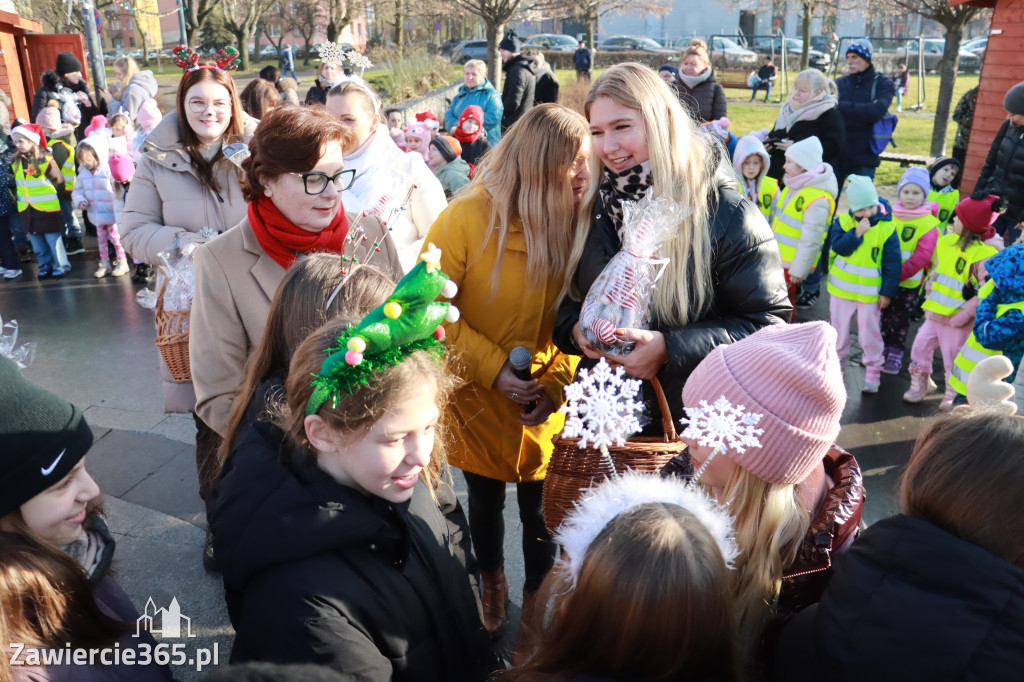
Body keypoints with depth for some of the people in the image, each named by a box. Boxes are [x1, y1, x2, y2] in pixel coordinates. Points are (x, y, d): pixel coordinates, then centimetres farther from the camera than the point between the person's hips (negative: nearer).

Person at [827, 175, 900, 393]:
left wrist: (888, 292, -7)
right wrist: (856, 233, -27)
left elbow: (893, 263, -6)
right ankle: (838, 359, 35)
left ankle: (873, 371, 14)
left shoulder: (887, 228, -10)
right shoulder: (843, 222, -5)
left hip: (870, 292, -2)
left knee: (869, 333, 1)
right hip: (842, 287, 2)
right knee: (839, 328, 15)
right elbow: (838, 247, -17)